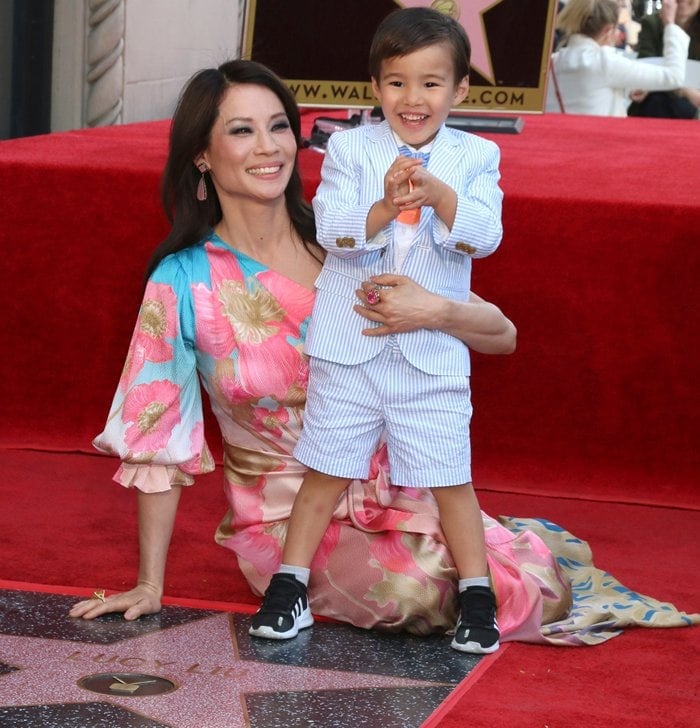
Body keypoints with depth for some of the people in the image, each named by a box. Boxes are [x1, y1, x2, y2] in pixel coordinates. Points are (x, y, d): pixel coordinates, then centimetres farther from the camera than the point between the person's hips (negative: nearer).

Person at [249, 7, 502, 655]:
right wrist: (386, 206, -28)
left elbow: (484, 235, -9)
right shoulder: (349, 148, 2)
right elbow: (332, 229, -10)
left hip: (433, 352, 0)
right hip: (348, 347, 0)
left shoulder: (475, 157, 4)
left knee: (450, 476, 2)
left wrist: (439, 195, -27)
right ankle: (290, 586, 18)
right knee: (326, 470, 7)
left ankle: (476, 598, 14)